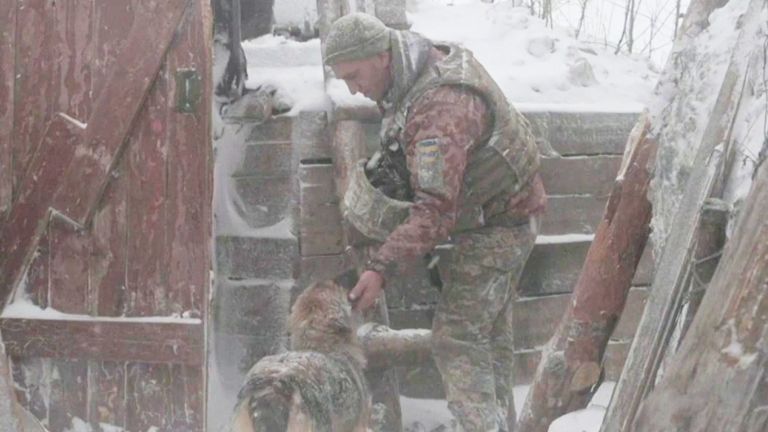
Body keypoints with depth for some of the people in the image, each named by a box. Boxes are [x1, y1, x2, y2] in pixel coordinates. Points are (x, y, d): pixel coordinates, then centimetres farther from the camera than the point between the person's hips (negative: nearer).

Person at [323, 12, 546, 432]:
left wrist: (382, 267, -42)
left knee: (456, 339, -11)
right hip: (506, 217, 10)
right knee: (491, 334, 16)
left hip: (492, 230, -10)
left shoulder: (440, 109, -32)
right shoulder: (434, 55, -2)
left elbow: (436, 208, -38)